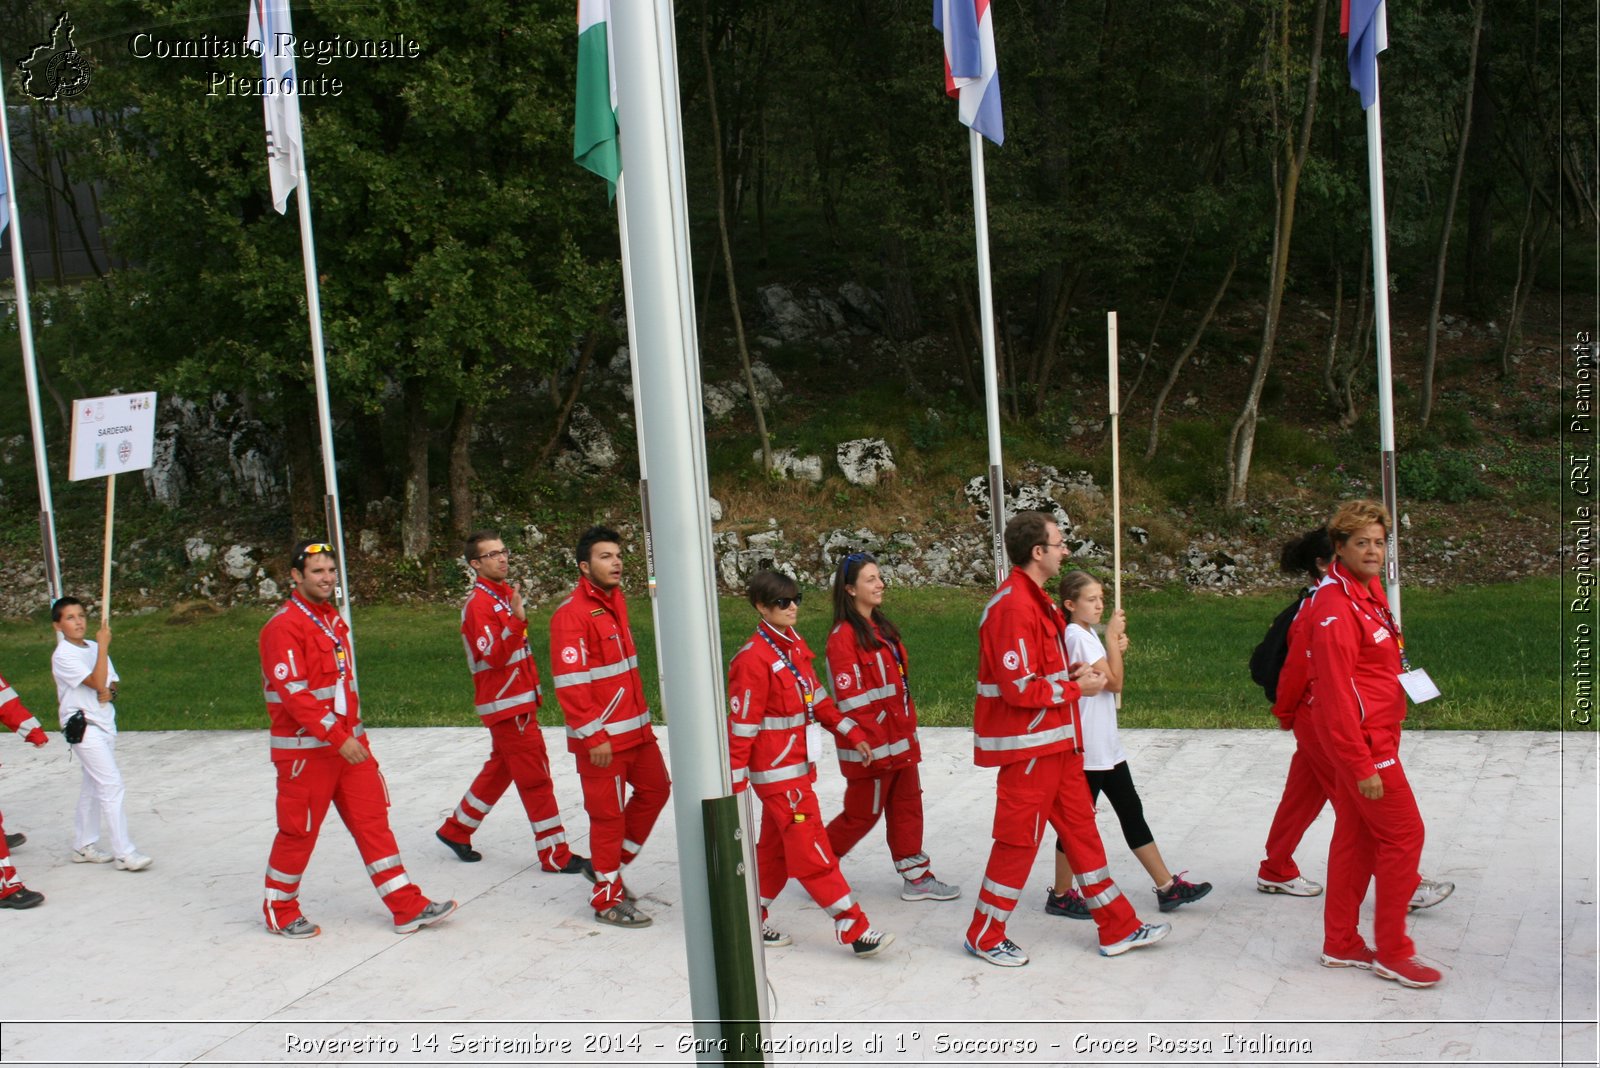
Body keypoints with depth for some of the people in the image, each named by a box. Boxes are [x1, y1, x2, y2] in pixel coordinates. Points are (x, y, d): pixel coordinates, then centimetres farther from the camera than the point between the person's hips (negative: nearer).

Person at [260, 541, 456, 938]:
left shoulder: (334, 618, 14)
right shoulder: (284, 626, -15)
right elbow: (294, 693, -22)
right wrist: (338, 738, -25)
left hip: (348, 741, 8)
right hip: (305, 747, -8)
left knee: (373, 819, 5)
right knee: (299, 830, 3)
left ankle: (408, 907, 6)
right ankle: (280, 911, 23)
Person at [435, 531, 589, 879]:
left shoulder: (505, 595, 13)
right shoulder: (479, 604, -16)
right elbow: (493, 657, -26)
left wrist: (533, 691, 23)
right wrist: (517, 620, -38)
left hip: (519, 700, 9)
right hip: (505, 705, -9)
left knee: (500, 769, 19)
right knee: (536, 778, -6)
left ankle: (456, 829, 32)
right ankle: (556, 856, 0)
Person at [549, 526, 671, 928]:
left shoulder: (615, 601, 11)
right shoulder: (571, 614, -17)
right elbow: (569, 682, -21)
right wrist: (594, 736, -21)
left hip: (635, 726, 9)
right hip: (601, 736, -9)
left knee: (655, 789, 17)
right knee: (607, 812, 1)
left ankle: (611, 865, 32)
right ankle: (608, 898, 16)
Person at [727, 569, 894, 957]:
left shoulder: (795, 646, 8)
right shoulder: (754, 658, -19)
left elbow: (817, 698, 17)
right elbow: (741, 725, -18)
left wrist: (853, 734, 11)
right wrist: (735, 784, -16)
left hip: (798, 764, 9)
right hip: (776, 772, -9)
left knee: (776, 846, 16)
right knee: (812, 851, -4)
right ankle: (854, 930, -1)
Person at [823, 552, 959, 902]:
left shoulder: (880, 627, 12)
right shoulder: (844, 636, -17)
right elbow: (850, 699, -19)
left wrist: (909, 727, 16)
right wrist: (866, 743, -19)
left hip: (900, 738, 9)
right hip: (871, 746, -9)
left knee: (907, 806, 13)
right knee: (862, 813, 3)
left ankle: (916, 877, 21)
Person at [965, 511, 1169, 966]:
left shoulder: (1036, 600, 14)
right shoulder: (1013, 606, -21)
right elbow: (1020, 688, -25)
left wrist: (1070, 672, 4)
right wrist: (1076, 688, -14)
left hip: (1057, 741, 10)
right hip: (1027, 745, -10)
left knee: (1081, 829, 15)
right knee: (1018, 839, 0)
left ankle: (1118, 928, 24)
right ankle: (984, 936, 15)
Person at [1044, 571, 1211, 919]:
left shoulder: (1088, 634, 13)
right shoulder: (1076, 636, -17)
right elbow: (1114, 682, -17)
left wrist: (1116, 648, 3)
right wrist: (1112, 636, -13)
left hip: (1105, 744, 10)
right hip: (1086, 747, -10)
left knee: (1132, 813, 12)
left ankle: (1167, 886, 18)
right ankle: (1061, 896, 13)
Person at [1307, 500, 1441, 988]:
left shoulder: (1368, 590, 11)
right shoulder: (1335, 605, -20)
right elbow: (1336, 692, -22)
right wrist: (1363, 764, -22)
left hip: (1373, 735, 10)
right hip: (1362, 740, -10)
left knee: (1357, 837, 14)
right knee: (1404, 834, -3)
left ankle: (1340, 945, 24)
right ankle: (1392, 952, 8)